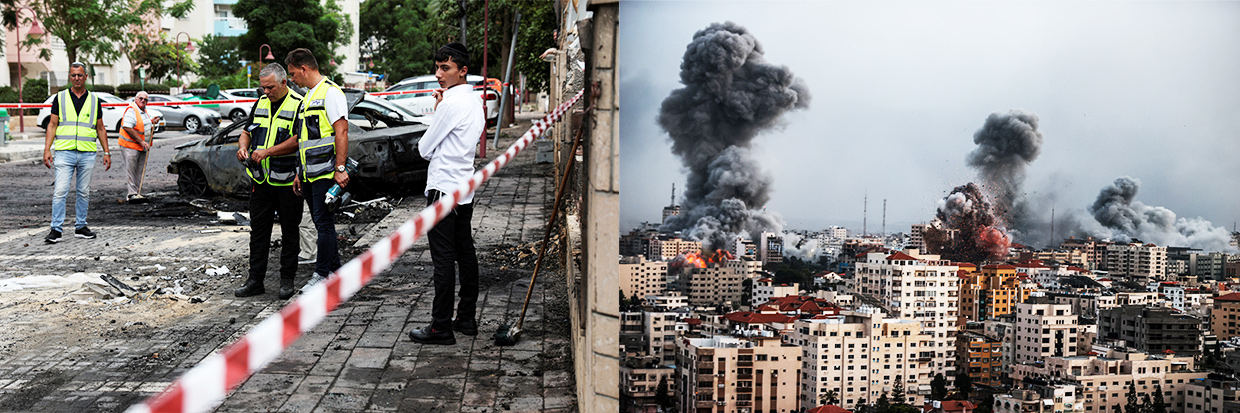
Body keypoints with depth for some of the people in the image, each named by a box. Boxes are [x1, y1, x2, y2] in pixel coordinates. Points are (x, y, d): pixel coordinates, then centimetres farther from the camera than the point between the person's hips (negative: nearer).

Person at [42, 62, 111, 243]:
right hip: (64, 152, -2)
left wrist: (106, 152, 7)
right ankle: (56, 230, -6)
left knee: (84, 193, 8)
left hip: (87, 153, 2)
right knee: (60, 191, -8)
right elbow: (52, 125, 4)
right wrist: (47, 149, -5)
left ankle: (80, 227, 17)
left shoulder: (94, 100, 10)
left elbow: (100, 129, 13)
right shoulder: (60, 98, 5)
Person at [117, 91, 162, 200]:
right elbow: (128, 128, -23)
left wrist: (152, 122, 7)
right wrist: (141, 142, -23)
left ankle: (135, 192, 15)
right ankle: (131, 194, -6)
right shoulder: (131, 110, -14)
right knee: (131, 171, -6)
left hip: (143, 147, 9)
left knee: (140, 171, 9)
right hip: (130, 146, -9)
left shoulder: (144, 111, 15)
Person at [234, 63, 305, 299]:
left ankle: (287, 280, 14)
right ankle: (255, 280, 13)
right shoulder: (261, 103, 12)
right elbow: (247, 131, 21)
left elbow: (297, 140, -18)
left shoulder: (298, 105, -8)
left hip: (287, 181, -6)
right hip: (261, 180, 6)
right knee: (258, 230, 7)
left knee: (289, 232, 5)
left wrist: (267, 152, -21)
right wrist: (243, 146, -1)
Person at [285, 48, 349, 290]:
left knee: (324, 222, -6)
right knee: (321, 223, 11)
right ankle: (335, 271, 18)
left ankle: (322, 274, -1)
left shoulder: (330, 92, -9)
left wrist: (340, 168, -23)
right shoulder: (308, 96, 20)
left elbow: (341, 132, -17)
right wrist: (300, 173, 20)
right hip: (310, 174, 9)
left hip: (326, 172, -9)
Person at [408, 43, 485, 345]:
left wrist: (436, 111, 7)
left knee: (443, 259, -6)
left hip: (444, 189, -10)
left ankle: (441, 327, -2)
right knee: (465, 255, 13)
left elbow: (424, 148, -9)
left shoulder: (451, 103, -16)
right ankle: (467, 319, 20)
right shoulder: (475, 101, 12)